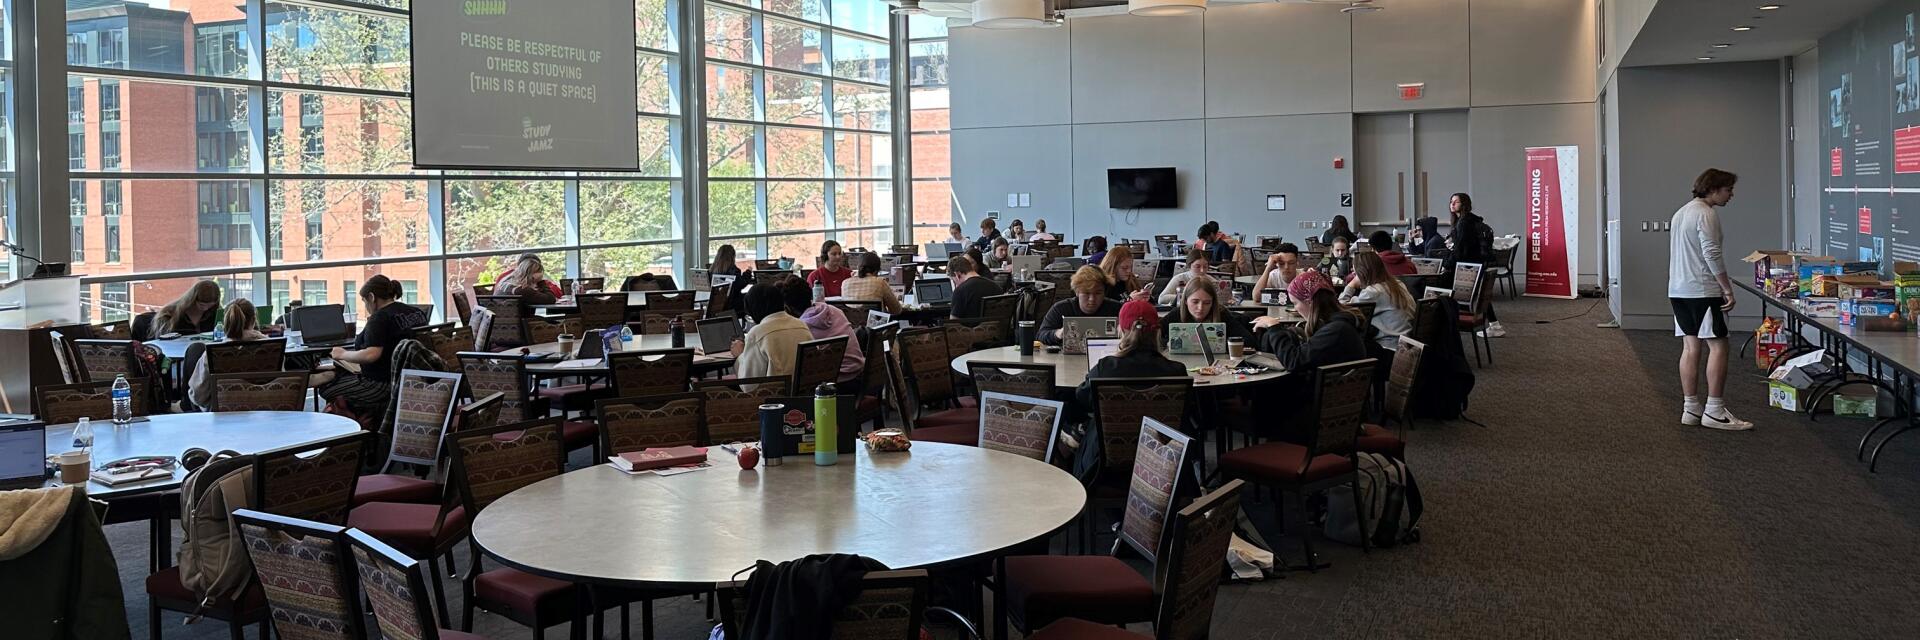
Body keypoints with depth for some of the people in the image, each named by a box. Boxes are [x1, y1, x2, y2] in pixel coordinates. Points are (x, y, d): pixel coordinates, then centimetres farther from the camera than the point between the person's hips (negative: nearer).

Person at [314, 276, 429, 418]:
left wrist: (342, 354, -12)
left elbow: (371, 355, -28)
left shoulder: (380, 318, -18)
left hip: (385, 384, -9)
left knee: (326, 387, 0)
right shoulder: (417, 312, 7)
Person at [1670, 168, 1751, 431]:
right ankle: (1714, 411, -6)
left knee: (1690, 347, 9)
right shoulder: (1707, 214, -12)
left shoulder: (1681, 212, 19)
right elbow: (1711, 254, -18)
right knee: (1717, 346, -6)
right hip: (1703, 290, -9)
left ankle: (1691, 408, 11)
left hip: (1678, 290, 9)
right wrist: (1728, 290, -14)